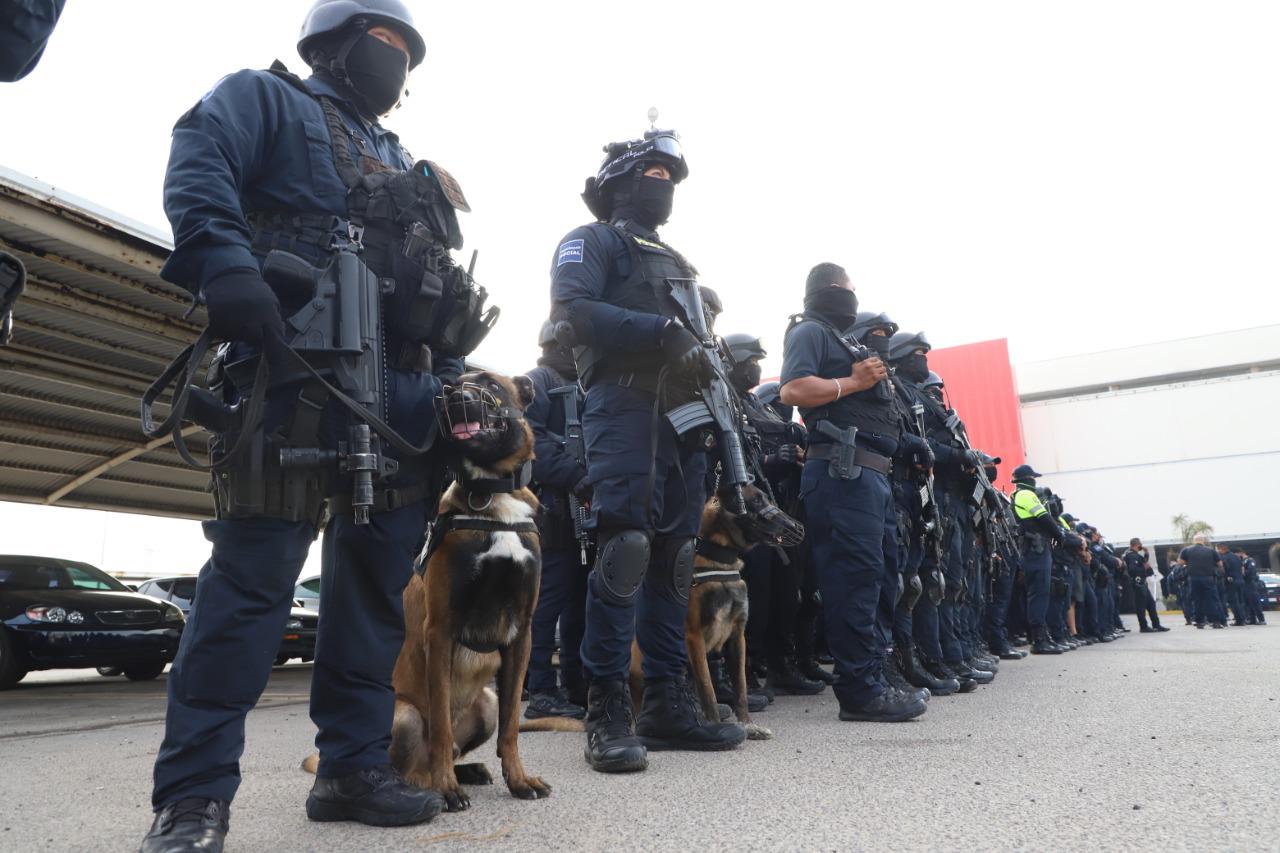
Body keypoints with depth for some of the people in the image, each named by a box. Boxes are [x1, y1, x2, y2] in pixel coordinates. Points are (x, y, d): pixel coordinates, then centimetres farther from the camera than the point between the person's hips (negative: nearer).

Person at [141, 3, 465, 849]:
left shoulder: (405, 168, 32)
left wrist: (452, 379, 14)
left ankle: (354, 764, 15)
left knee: (379, 576, 5)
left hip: (403, 384, 7)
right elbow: (198, 167, -7)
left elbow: (444, 291, 26)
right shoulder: (267, 98, 14)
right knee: (255, 568, -12)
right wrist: (226, 266, -25)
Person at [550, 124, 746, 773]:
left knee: (675, 558, 4)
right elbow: (571, 312, -10)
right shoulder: (593, 241, 9)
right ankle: (607, 712, -10)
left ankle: (667, 702, 10)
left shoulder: (677, 263, 32)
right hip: (624, 406, -8)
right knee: (623, 548, -16)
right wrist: (661, 331, -16)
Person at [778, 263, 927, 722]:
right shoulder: (810, 332, 1)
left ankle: (874, 677, 18)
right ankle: (860, 689, -9)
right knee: (855, 576, -12)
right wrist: (854, 382, -10)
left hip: (872, 473, 11)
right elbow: (793, 389, -16)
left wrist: (875, 382, 14)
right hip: (844, 470, -11)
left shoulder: (840, 341, 30)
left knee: (879, 575, 11)